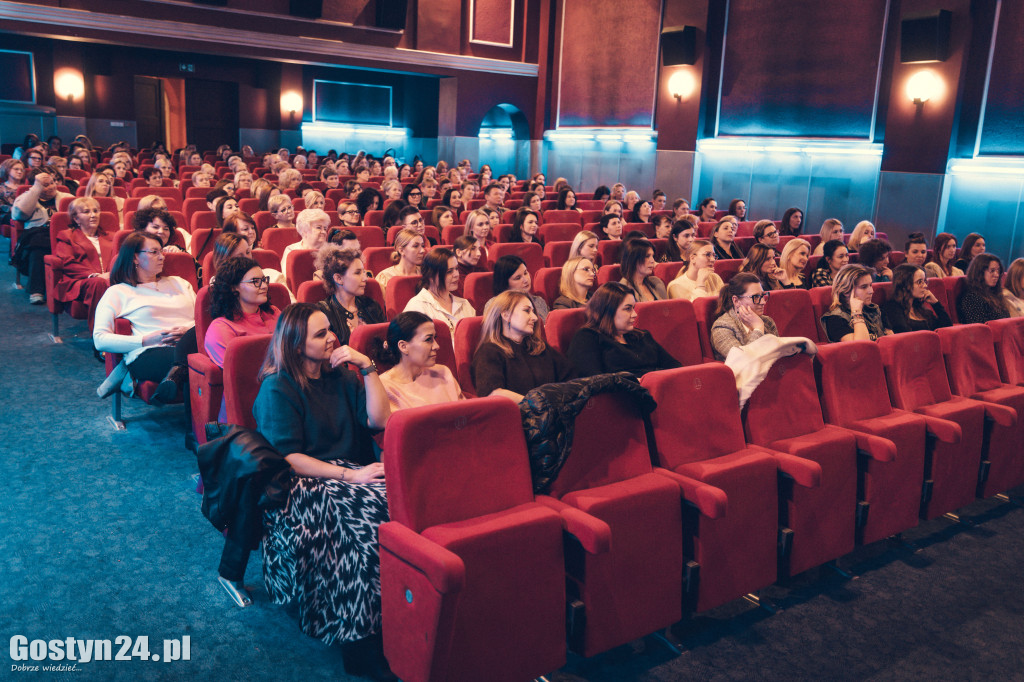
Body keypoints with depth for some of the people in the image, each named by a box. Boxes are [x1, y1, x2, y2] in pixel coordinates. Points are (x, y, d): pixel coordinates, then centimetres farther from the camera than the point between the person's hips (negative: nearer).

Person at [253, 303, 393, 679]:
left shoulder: (338, 376, 15)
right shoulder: (277, 388, -4)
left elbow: (379, 419, 8)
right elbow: (286, 458, -12)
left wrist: (367, 367, 2)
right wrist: (349, 475, -19)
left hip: (344, 471, 6)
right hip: (299, 483, -5)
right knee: (364, 513, -34)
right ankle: (361, 643, -28)